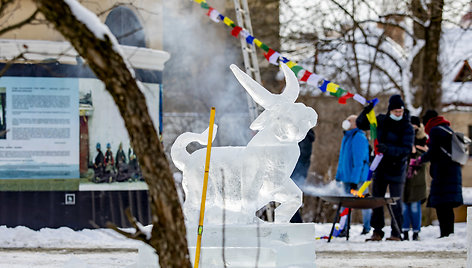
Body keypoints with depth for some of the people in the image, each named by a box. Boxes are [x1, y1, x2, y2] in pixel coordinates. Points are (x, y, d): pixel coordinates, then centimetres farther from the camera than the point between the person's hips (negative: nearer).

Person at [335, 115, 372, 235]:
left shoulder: (359, 138, -13)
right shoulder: (346, 137, 15)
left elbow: (359, 161, -18)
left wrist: (354, 180, -22)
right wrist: (338, 176, 17)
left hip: (358, 176, -8)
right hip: (346, 177, 8)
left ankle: (367, 227, 10)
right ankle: (344, 228, 8)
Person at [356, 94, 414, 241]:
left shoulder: (407, 128, -9)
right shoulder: (381, 121, 4)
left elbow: (407, 149, -18)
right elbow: (361, 124, 14)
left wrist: (388, 149, -31)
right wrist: (366, 113, -7)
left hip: (397, 169, -4)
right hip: (380, 167, 4)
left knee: (396, 202, -3)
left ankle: (396, 233, 3)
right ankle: (377, 232, 12)